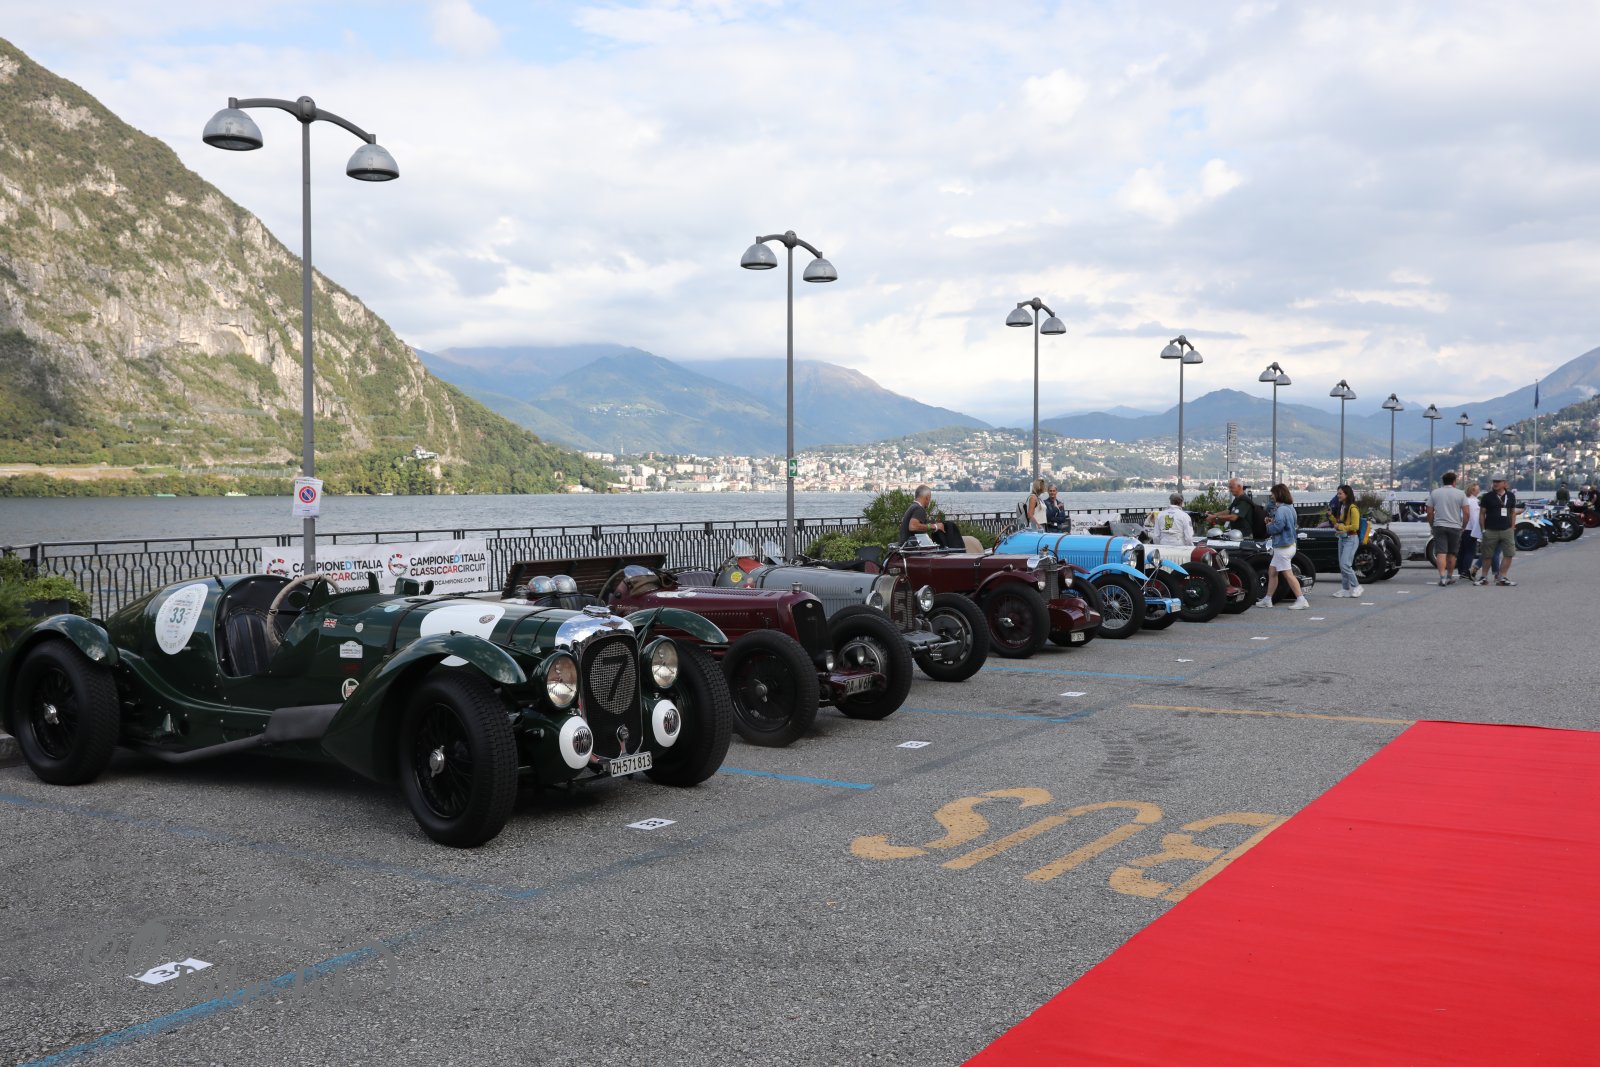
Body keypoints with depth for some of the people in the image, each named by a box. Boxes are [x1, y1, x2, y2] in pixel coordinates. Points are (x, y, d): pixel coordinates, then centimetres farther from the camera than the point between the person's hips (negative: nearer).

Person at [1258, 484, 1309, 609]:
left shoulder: (1282, 510, -20)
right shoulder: (1290, 507, 13)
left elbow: (1277, 527, -27)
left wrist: (1269, 526, -6)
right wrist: (1273, 522, 4)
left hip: (1283, 547, -11)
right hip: (1289, 543, 11)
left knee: (1288, 574, -7)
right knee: (1272, 571, 16)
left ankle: (1301, 600, -7)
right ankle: (1267, 600, 22)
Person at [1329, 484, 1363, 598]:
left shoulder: (1353, 508, -14)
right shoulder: (1341, 507, 13)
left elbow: (1355, 526, -17)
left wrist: (1341, 527, -16)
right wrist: (1331, 516, 5)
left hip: (1351, 539, -9)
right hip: (1342, 538, 9)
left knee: (1345, 564, -14)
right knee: (1342, 565, 9)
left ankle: (1356, 587, -1)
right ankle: (1345, 589, 14)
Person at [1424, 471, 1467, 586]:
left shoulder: (1434, 493, 3)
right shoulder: (1460, 494, 1)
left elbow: (1430, 512, 3)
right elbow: (1466, 513, -4)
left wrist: (1432, 525, 13)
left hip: (1439, 526, 0)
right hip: (1455, 527, 0)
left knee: (1441, 552, -6)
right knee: (1452, 553, 13)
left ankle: (1442, 577, -20)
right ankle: (1450, 576, 22)